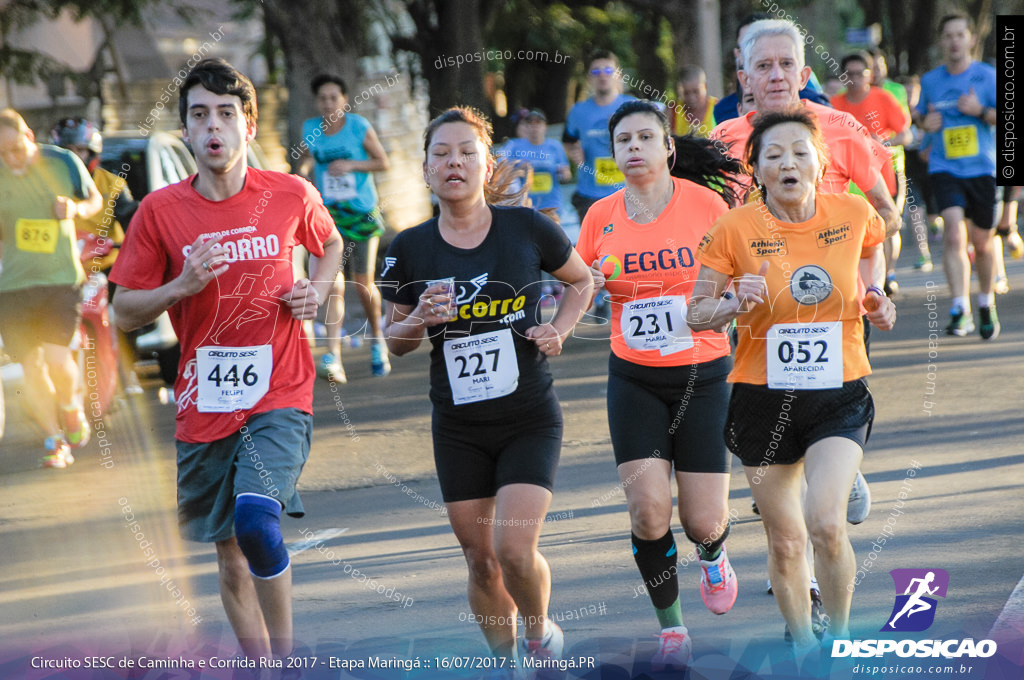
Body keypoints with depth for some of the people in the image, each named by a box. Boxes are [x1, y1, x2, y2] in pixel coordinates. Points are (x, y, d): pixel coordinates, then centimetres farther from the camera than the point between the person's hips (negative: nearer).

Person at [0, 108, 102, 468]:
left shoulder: (63, 163, -5)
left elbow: (95, 200, 12)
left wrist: (76, 209, -11)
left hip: (61, 278, -1)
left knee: (57, 357, -16)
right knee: (31, 367, 1)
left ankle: (71, 406, 17)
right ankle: (54, 439, 20)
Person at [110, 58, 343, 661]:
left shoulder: (292, 195, -2)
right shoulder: (161, 210, -3)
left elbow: (332, 243, 21)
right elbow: (125, 313, 2)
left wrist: (319, 290, 1)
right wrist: (182, 285, -15)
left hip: (279, 393, -2)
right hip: (203, 403, 2)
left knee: (256, 520, -25)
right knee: (230, 557, 10)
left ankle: (285, 654, -9)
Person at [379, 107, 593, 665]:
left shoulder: (527, 229, -6)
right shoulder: (409, 250, -3)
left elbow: (582, 280, 13)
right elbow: (393, 340, 8)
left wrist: (558, 331, -3)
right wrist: (420, 319, -13)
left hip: (530, 420, -2)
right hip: (457, 427, 2)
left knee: (515, 551, -15)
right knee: (480, 560, 6)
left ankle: (541, 632, 16)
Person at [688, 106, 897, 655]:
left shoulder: (855, 215, -5)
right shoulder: (735, 229, -9)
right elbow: (695, 316, 0)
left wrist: (877, 301, 3)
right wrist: (737, 304, -20)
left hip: (839, 394, 0)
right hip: (764, 398, 1)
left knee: (826, 524, -20)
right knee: (785, 541, 8)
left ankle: (841, 638, 3)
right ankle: (804, 649, 30)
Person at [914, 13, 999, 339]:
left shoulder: (987, 77, -1)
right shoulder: (930, 80, 7)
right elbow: (919, 114, 24)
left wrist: (981, 111, -19)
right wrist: (925, 122, 1)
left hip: (982, 169, -1)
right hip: (944, 169, 1)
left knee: (981, 243, 9)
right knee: (954, 234, -19)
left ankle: (986, 303, 33)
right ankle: (960, 311, -24)